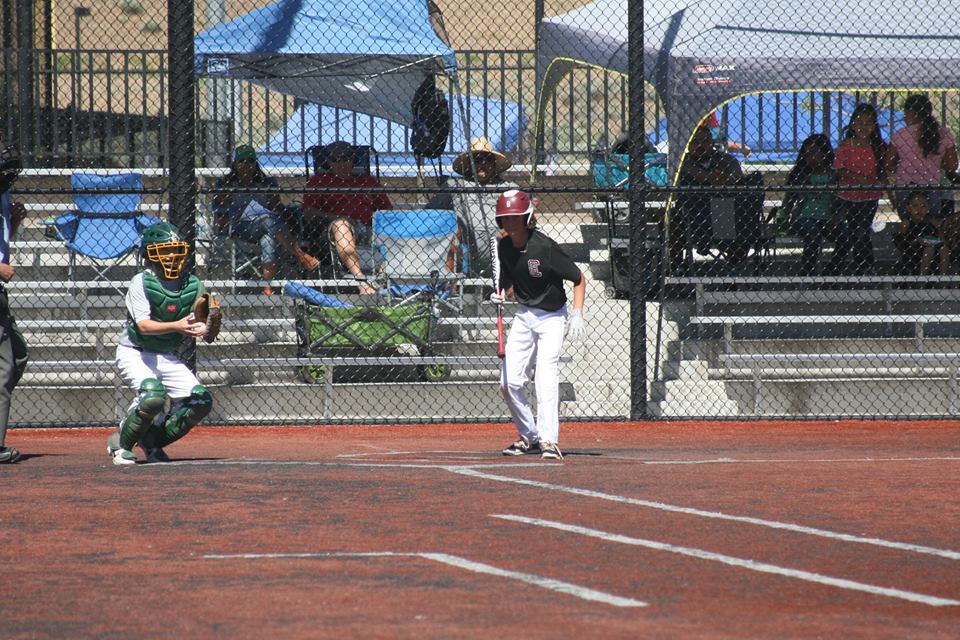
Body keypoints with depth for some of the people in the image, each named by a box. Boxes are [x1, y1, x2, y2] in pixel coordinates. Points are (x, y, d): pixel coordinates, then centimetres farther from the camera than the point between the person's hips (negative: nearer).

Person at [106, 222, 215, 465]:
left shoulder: (192, 285, 0)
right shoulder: (141, 283, -15)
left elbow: (196, 324, -2)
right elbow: (144, 325, -25)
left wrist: (202, 329, -26)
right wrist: (177, 326, -39)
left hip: (168, 357, 6)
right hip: (135, 354, -6)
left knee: (201, 401, -8)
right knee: (154, 395, -31)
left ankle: (151, 441, 12)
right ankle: (120, 444, -7)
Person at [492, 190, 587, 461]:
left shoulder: (545, 248, -21)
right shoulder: (504, 247, -2)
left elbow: (579, 279, -13)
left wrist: (577, 315, -21)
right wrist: (503, 295, -8)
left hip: (552, 317, -6)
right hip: (524, 314, 6)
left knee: (545, 376, -20)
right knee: (509, 381, 0)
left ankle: (549, 440, -22)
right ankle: (529, 436, 15)